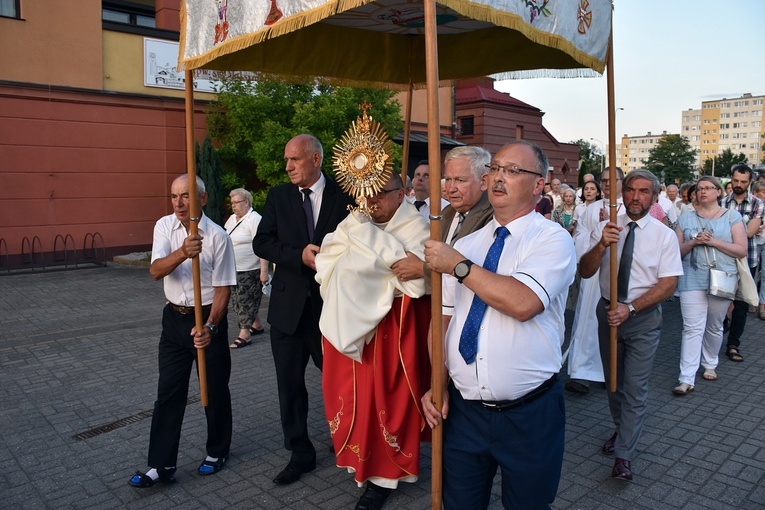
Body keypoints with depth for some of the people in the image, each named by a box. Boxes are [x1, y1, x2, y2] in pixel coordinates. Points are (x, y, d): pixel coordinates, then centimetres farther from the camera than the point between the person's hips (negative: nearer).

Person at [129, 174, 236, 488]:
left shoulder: (218, 236, -14)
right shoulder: (164, 226, -3)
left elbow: (223, 288, -12)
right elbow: (156, 271, -18)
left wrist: (210, 326, -23)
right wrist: (182, 253, -37)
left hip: (208, 318, -3)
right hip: (174, 318, 3)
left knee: (215, 390, 10)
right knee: (168, 392, 6)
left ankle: (217, 452, 30)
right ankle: (161, 465, 16)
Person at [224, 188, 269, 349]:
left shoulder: (254, 219, -15)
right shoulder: (232, 219, 12)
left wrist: (264, 271, -26)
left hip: (250, 271, -9)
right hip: (234, 270, 9)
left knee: (246, 300, -5)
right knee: (238, 299, 14)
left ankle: (244, 334, 2)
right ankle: (257, 325, 29)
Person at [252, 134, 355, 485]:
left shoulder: (343, 195, -4)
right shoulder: (277, 196, 4)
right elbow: (261, 243, -2)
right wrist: (300, 255, -16)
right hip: (288, 305, 3)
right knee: (290, 384, 9)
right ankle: (300, 454, 26)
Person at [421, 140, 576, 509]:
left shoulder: (553, 239, -9)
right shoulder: (465, 245, 7)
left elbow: (523, 303, -26)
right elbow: (442, 318, 7)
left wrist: (458, 266, -19)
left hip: (529, 414, -4)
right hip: (462, 409, 4)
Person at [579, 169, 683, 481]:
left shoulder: (665, 235, -7)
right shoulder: (606, 228, -3)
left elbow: (669, 283, -12)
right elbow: (585, 272, -9)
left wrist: (630, 308, -22)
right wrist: (601, 246, -28)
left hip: (643, 316, -2)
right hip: (609, 311, 3)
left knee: (635, 387, -2)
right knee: (613, 382, 18)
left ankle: (624, 455, 9)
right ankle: (622, 431, 40)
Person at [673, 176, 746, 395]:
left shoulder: (732, 216, 4)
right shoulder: (686, 218, 8)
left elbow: (741, 250, -4)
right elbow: (677, 251, 7)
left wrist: (713, 241, -15)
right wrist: (694, 242, -12)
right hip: (693, 279, 0)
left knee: (715, 327, 12)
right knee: (692, 328, -7)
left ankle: (710, 365, 34)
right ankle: (687, 379, -7)